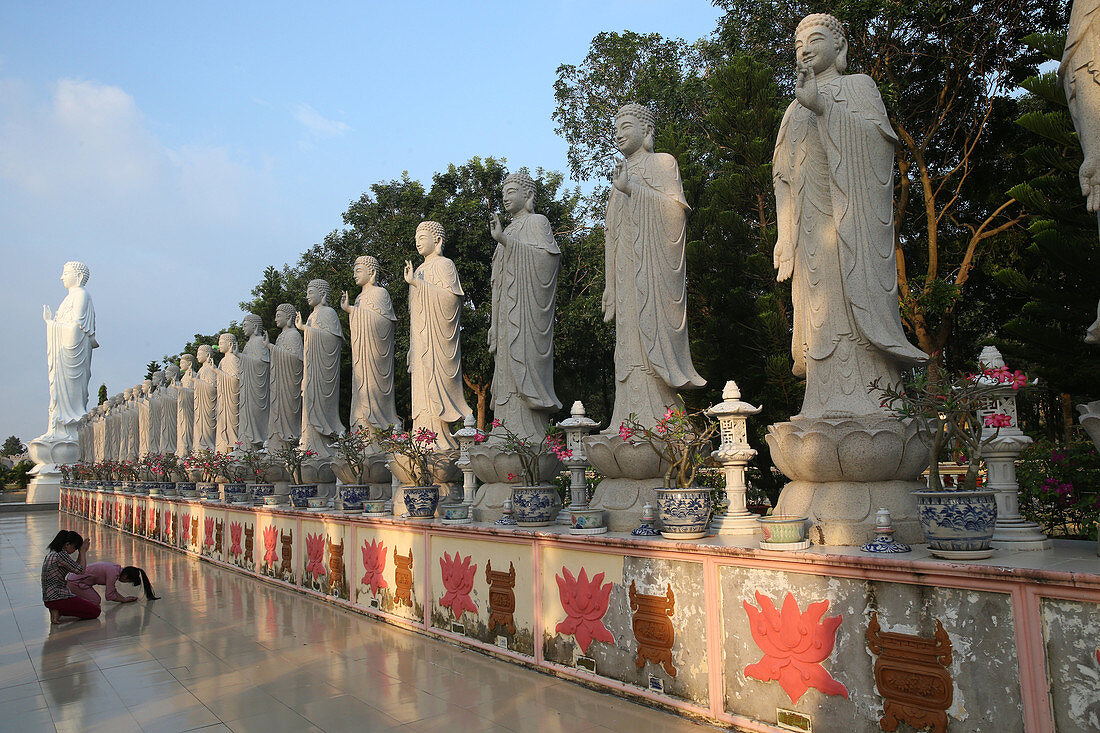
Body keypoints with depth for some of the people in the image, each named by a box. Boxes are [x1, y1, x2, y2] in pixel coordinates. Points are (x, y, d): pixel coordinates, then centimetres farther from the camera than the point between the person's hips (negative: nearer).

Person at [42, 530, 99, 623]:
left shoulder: (52, 553, 12)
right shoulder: (61, 555, -19)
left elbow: (75, 567, 18)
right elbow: (81, 570, -14)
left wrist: (81, 552, 10)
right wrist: (83, 551, -4)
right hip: (57, 597, -10)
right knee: (95, 611, -7)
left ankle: (58, 610, 9)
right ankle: (59, 611, -7)